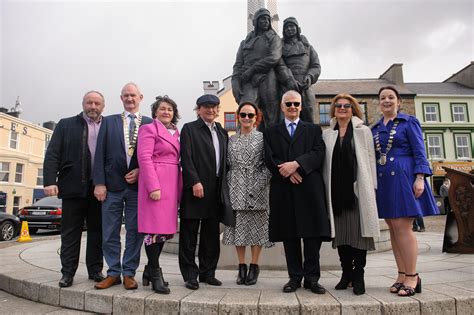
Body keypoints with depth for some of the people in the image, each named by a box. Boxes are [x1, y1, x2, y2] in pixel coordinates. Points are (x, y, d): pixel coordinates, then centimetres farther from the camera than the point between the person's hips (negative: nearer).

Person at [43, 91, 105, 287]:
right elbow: (52, 155, 2)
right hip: (74, 187, -1)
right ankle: (68, 272, 16)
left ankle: (95, 270, 20)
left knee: (97, 231, 9)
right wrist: (50, 181, -10)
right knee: (70, 232, 6)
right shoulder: (66, 125, 8)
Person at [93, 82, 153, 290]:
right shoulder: (109, 122, 10)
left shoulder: (150, 123, 7)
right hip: (112, 185, 1)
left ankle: (129, 273, 17)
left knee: (135, 232, 5)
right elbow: (100, 154, 4)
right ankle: (113, 273, 20)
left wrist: (141, 171, -10)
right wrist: (99, 182, -4)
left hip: (138, 185, -1)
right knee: (110, 233, 7)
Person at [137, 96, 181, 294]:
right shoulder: (149, 129, -1)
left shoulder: (175, 133, 20)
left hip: (172, 184, 8)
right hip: (155, 183, -7)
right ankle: (155, 275, 7)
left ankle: (150, 269, 25)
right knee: (155, 229, -5)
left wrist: (179, 189, 12)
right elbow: (144, 158, -11)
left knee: (166, 229, 10)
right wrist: (153, 186, -19)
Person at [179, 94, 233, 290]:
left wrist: (223, 185, 8)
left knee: (211, 234, 12)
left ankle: (207, 273, 24)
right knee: (189, 234, 2)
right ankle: (190, 275, 13)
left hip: (216, 190, 6)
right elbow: (186, 158, -9)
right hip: (195, 188, -6)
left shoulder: (222, 132, 18)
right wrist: (195, 182, -18)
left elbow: (224, 160, 16)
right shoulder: (189, 129, 1)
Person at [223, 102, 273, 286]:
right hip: (236, 191, 3)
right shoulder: (231, 140, 12)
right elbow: (227, 165, 12)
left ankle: (254, 266, 15)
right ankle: (241, 267, 18)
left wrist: (259, 184, -11)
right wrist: (229, 186, 1)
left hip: (257, 191, -2)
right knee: (238, 227, 6)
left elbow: (268, 164, -1)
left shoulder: (263, 138, 3)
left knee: (257, 228, 2)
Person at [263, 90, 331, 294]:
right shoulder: (271, 132, 16)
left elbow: (318, 153, -1)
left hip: (309, 188, 0)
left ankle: (312, 278, 9)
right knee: (289, 235, 4)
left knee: (313, 234, -2)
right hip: (283, 189, 1)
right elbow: (270, 159, 3)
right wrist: (287, 172, -13)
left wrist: (296, 164, -16)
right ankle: (295, 277, 15)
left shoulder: (313, 130, 15)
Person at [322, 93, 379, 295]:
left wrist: (371, 187, -5)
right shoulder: (327, 134, 13)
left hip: (357, 189, -2)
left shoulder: (363, 131, 7)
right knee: (340, 232, 7)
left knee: (359, 231, -1)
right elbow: (325, 163, 9)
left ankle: (358, 276, 10)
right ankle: (346, 273, 19)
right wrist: (326, 189, 3)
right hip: (336, 190, 3)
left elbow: (370, 160, 2)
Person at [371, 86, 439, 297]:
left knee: (402, 227, -9)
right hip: (383, 181, 5)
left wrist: (420, 178, -14)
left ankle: (412, 277, 1)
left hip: (403, 178, -5)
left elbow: (419, 151, -3)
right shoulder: (375, 128, 15)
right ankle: (402, 275, 15)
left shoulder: (409, 122, 3)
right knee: (393, 229, 6)